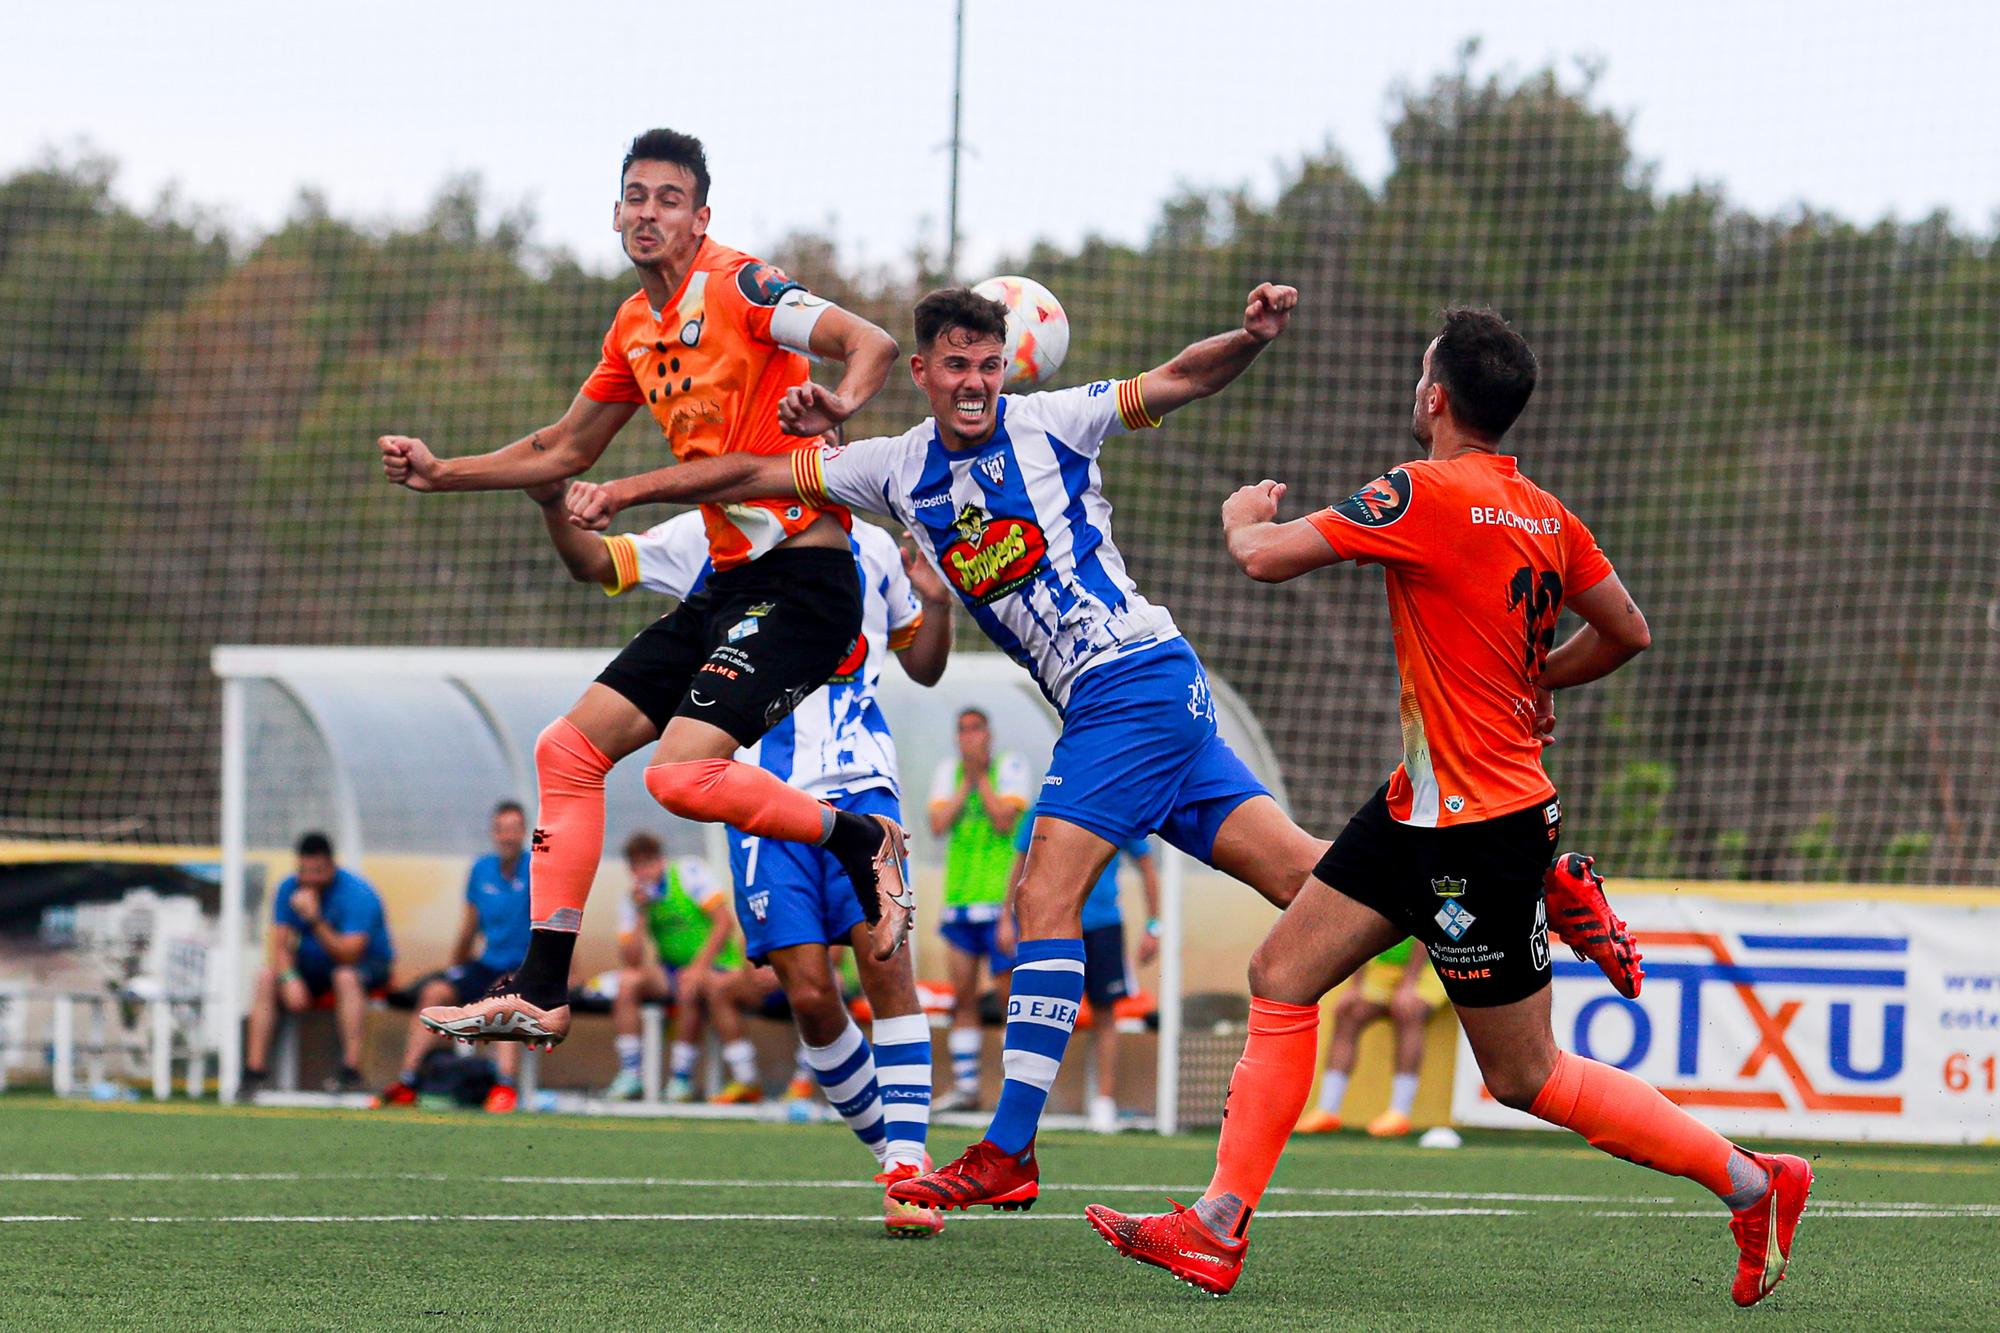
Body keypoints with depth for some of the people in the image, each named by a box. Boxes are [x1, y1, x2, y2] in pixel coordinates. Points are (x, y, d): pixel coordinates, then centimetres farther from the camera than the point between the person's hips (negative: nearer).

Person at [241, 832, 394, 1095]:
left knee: (346, 977, -38)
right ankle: (254, 1071, -21)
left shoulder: (357, 893, -21)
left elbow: (349, 955, -28)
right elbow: (279, 944, -8)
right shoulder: (290, 888, -5)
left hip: (368, 965, -5)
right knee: (265, 976, -19)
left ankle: (351, 1072, -38)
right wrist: (288, 978, -27)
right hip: (314, 965, 5)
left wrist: (315, 920, -38)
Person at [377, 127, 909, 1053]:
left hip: (800, 574, -9)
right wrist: (441, 474, 20)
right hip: (728, 584, 9)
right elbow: (564, 451, 28)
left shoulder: (735, 286, -10)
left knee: (682, 774, -24)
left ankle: (860, 839, -1)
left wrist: (837, 404, -42)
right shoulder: (636, 328, 15)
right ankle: (540, 996, 10)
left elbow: (871, 343, -21)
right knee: (570, 748, 6)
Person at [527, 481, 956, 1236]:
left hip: (859, 783, 1)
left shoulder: (871, 549, 15)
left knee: (884, 954, -18)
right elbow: (596, 563, 6)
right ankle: (895, 1151, 9)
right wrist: (553, 506, -14)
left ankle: (907, 1165, -15)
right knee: (809, 994, -10)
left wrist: (936, 601, 4)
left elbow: (924, 666, 25)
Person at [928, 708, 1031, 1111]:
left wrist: (981, 776, -9)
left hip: (1001, 898, -5)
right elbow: (939, 825, -1)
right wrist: (967, 781, -4)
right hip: (959, 897, 5)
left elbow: (1004, 821, -13)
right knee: (962, 995, 5)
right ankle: (965, 1085, 10)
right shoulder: (948, 771, 12)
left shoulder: (1010, 767, -1)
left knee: (1010, 990, -9)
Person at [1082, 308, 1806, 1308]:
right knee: (1281, 974, 6)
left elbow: (1268, 557, -20)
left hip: (1478, 831, -9)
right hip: (1422, 810, 9)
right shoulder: (1544, 515, 5)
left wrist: (1244, 515, 3)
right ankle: (1217, 1232, 5)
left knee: (1526, 1076, 0)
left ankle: (1752, 1183, 9)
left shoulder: (1427, 494, -19)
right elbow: (1627, 633, 15)